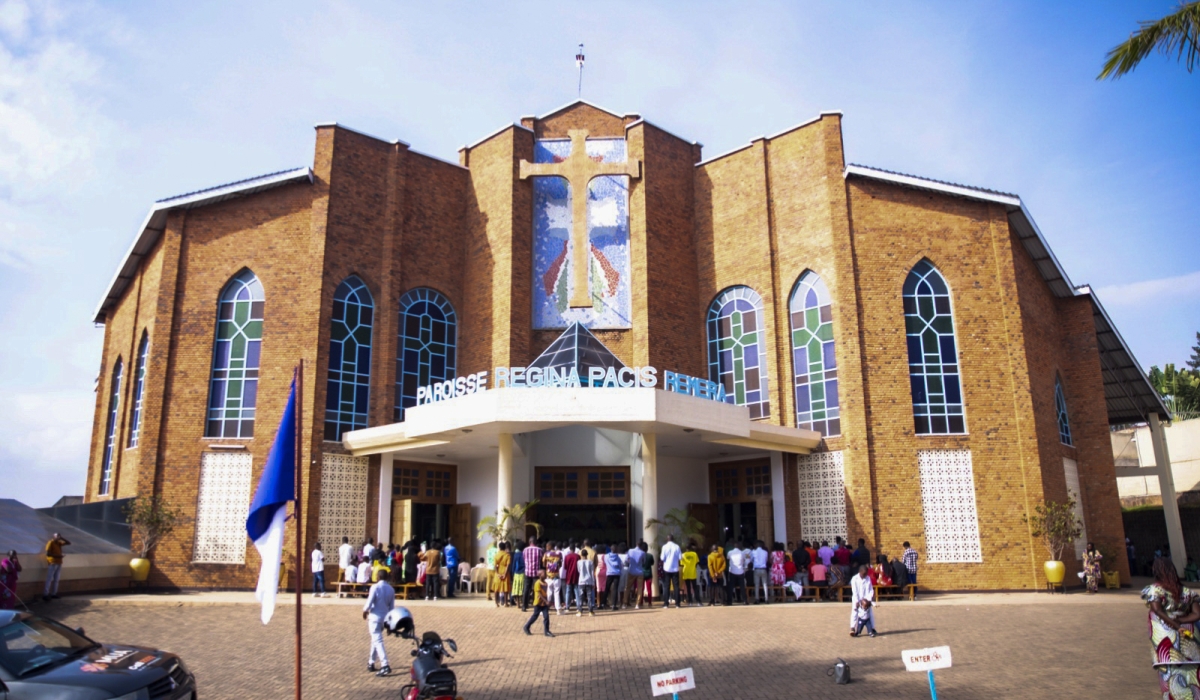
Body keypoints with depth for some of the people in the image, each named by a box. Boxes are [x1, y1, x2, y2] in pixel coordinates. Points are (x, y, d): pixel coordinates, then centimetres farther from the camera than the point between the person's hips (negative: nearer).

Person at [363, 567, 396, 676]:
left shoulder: (375, 587, -13)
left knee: (378, 641, -8)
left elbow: (369, 603, -18)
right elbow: (392, 607, 8)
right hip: (385, 617, 6)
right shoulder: (391, 589, 4)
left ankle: (385, 666, -18)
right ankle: (371, 663, 30)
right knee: (375, 639, 22)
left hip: (375, 617, -6)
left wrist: (364, 611, 2)